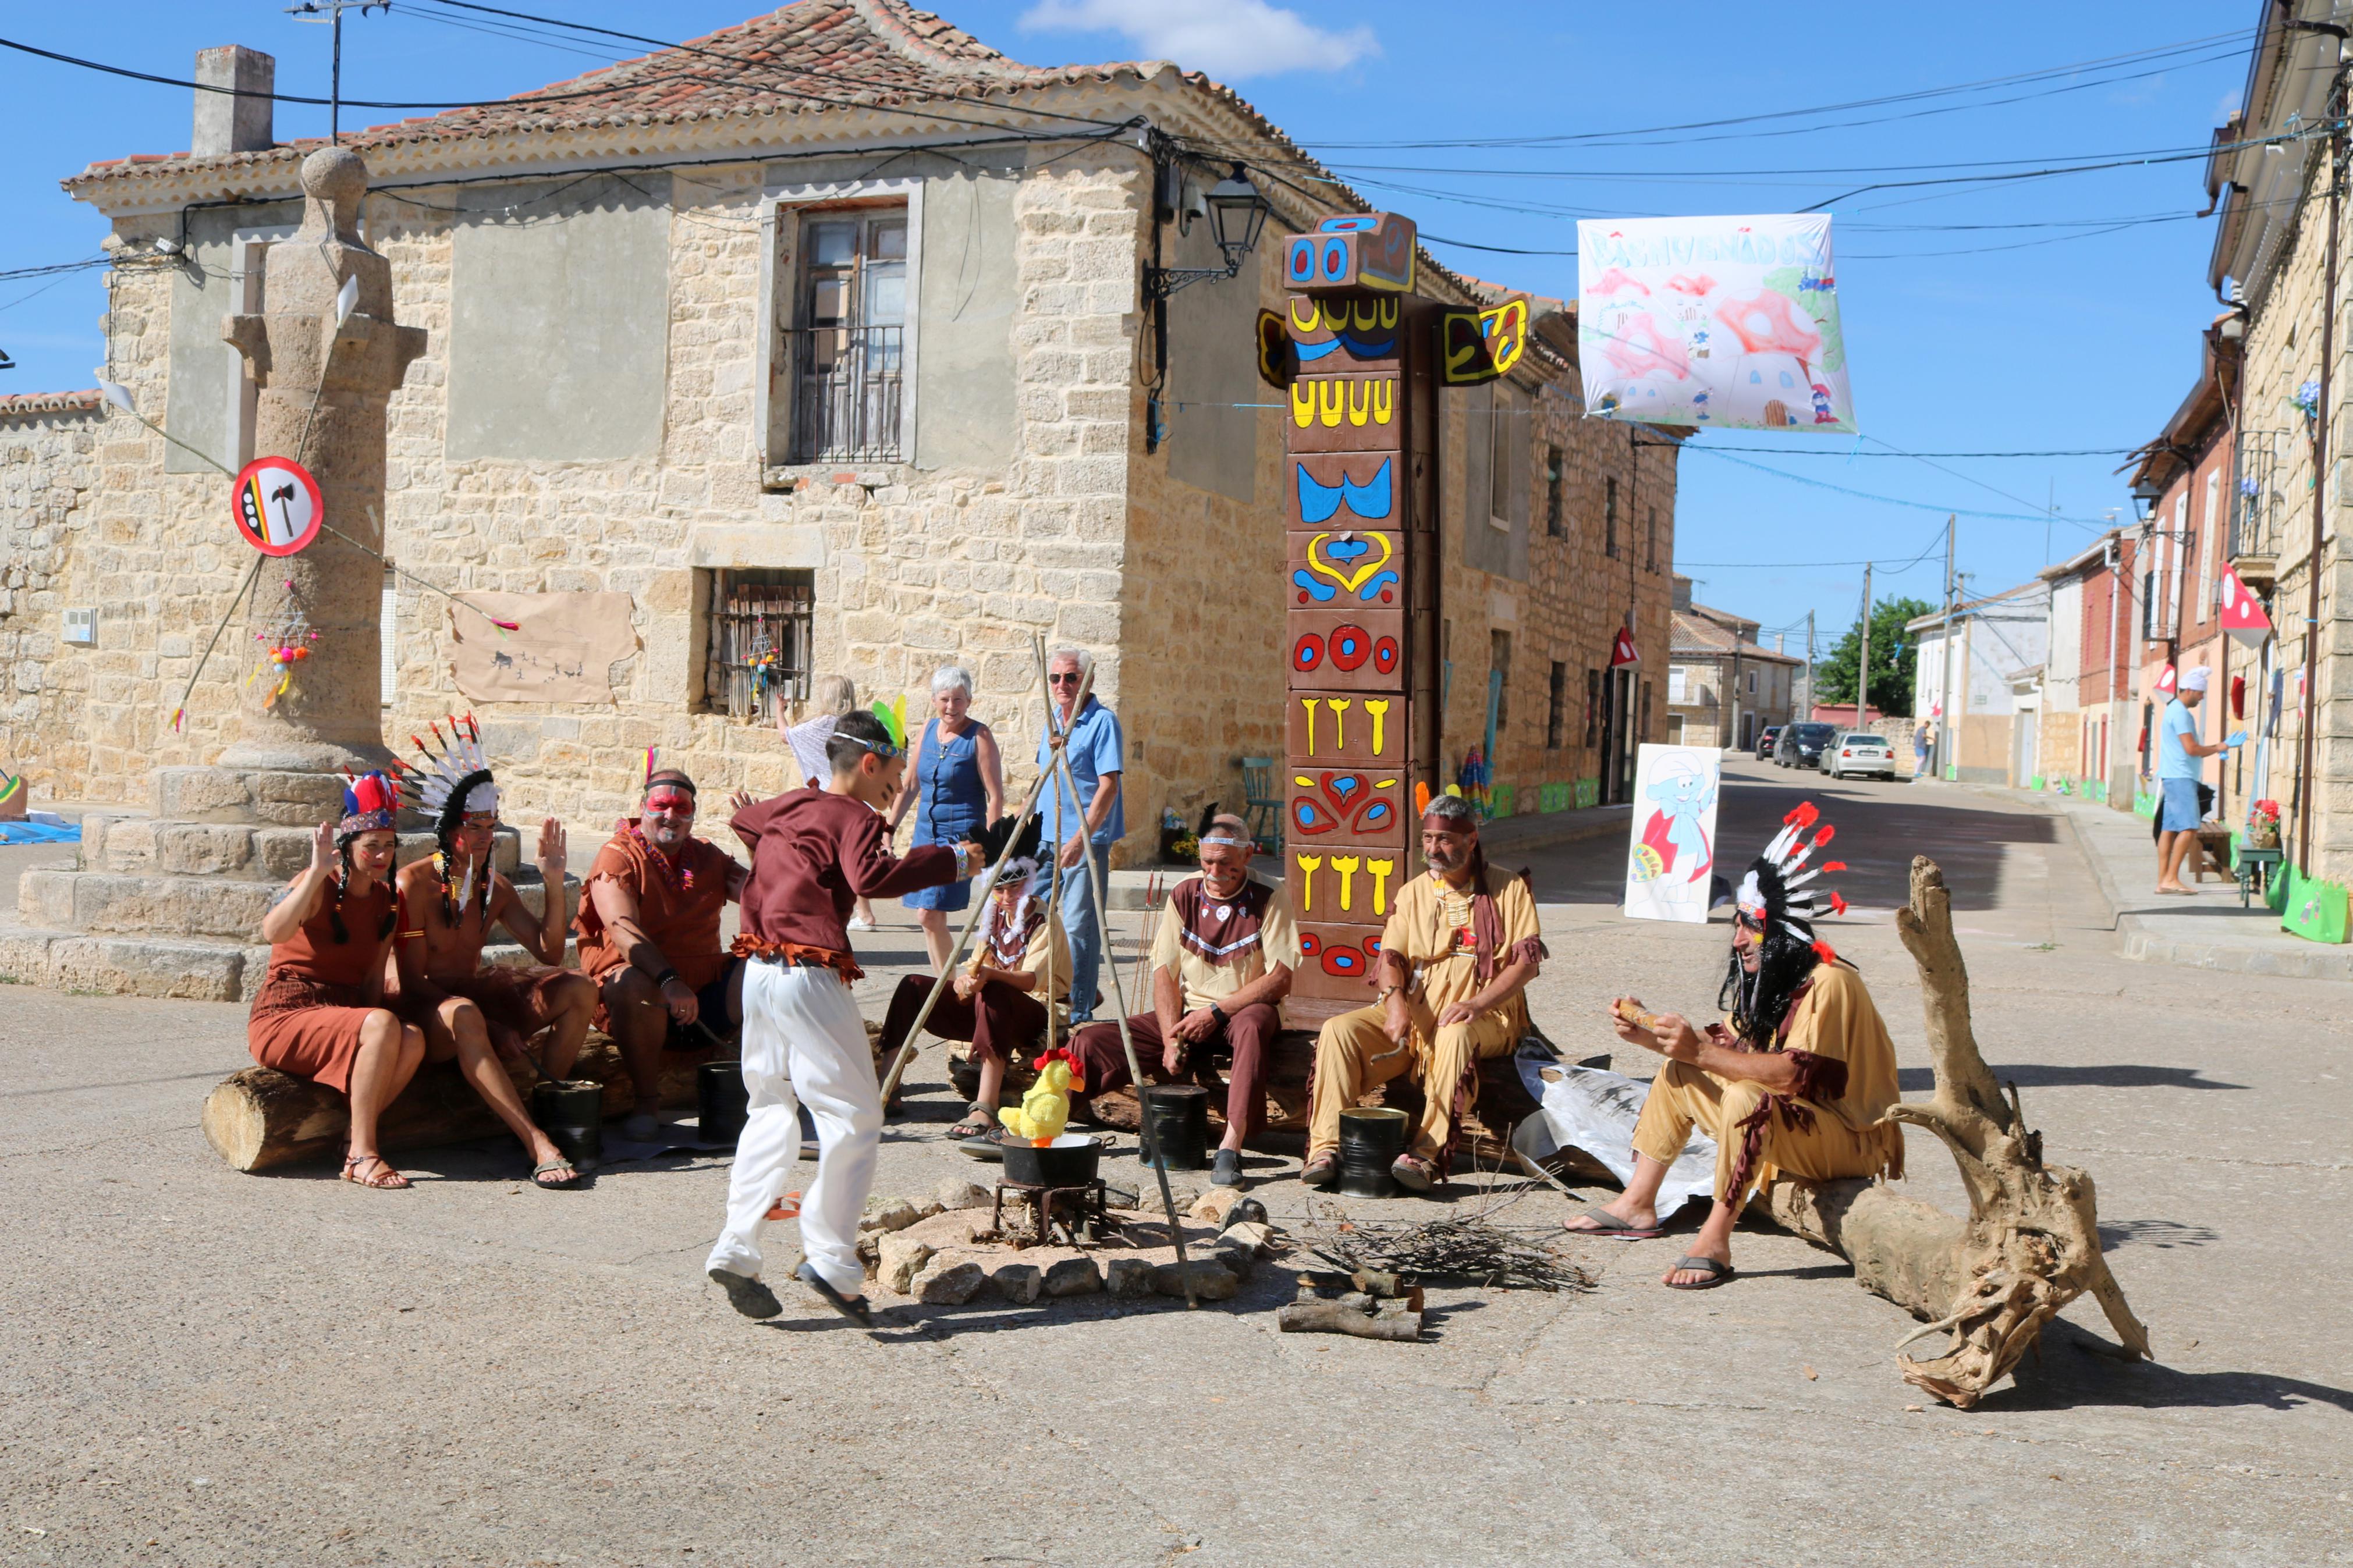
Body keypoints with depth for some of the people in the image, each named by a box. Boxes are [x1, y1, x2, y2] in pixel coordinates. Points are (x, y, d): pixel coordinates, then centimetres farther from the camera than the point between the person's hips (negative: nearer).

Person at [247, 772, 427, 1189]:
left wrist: (371, 1018, -7)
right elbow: (273, 933, -32)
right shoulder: (319, 886, -11)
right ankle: (362, 1155, -26)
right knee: (382, 1025, -33)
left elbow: (374, 977, 11)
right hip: (283, 1016, -6)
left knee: (412, 1040, -26)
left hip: (344, 1014, 6)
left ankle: (354, 1146, -17)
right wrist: (318, 871, -36)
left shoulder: (386, 901, 9)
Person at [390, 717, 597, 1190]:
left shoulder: (495, 887, 7)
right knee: (462, 1014, -41)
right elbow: (414, 982, -15)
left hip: (476, 996, 7)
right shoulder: (414, 883, -12)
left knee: (579, 990, -9)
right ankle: (539, 1146, -46)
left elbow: (549, 952, 4)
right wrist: (491, 1028, -22)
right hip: (425, 1013, -7)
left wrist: (554, 884, -9)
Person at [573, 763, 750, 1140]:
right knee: (635, 984, -38)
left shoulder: (708, 857, 14)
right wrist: (669, 981, -34)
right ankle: (648, 1102, -20)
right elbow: (623, 929, -19)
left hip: (705, 999, 5)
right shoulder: (618, 856, -3)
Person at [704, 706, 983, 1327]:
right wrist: (952, 860, -20)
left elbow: (742, 821, 40)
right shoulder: (853, 817, -7)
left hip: (758, 970, 9)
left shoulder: (786, 806, 18)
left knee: (771, 1110, 15)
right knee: (855, 1116, -3)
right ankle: (831, 1259, -8)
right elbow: (873, 878, -27)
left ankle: (737, 1248, 9)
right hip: (808, 978, -9)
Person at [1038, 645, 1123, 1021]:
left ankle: (1078, 1012, 0)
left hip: (1087, 840, -8)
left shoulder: (1103, 721, -10)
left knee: (1078, 927, -6)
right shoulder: (1052, 719, 13)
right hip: (1046, 837, 8)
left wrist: (1081, 839, -22)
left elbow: (1108, 785, -17)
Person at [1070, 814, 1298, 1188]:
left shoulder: (1269, 901, -6)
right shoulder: (1183, 896, 4)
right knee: (1091, 1042, -15)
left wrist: (1217, 1012, -18)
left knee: (1254, 1024, -42)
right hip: (1187, 1015, 4)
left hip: (1242, 1013, -4)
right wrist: (1170, 1040, -13)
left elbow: (1280, 980, -12)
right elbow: (1165, 975, 2)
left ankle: (1231, 1146, -47)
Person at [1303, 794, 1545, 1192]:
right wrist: (1395, 1000, -16)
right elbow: (1391, 955, 8)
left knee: (1455, 1036, -40)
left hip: (1487, 1017, -4)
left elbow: (1527, 959, -3)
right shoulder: (1412, 893, 17)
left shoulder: (1509, 889, 6)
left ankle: (1428, 1155, -40)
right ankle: (1326, 1148, -25)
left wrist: (1477, 1003, -19)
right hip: (1412, 1012, 4)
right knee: (1338, 1031, -20)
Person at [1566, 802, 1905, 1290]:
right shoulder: (1768, 979, 7)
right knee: (1678, 1074, 11)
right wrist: (1648, 1035, -7)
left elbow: (1793, 1074, -33)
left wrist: (1700, 1052, -36)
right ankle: (1638, 1204, 11)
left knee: (1746, 1096, -36)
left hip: (1848, 1138, -10)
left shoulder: (1828, 983, -22)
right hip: (1784, 1128, 10)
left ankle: (1715, 1241, -30)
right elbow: (1725, 1047, 5)